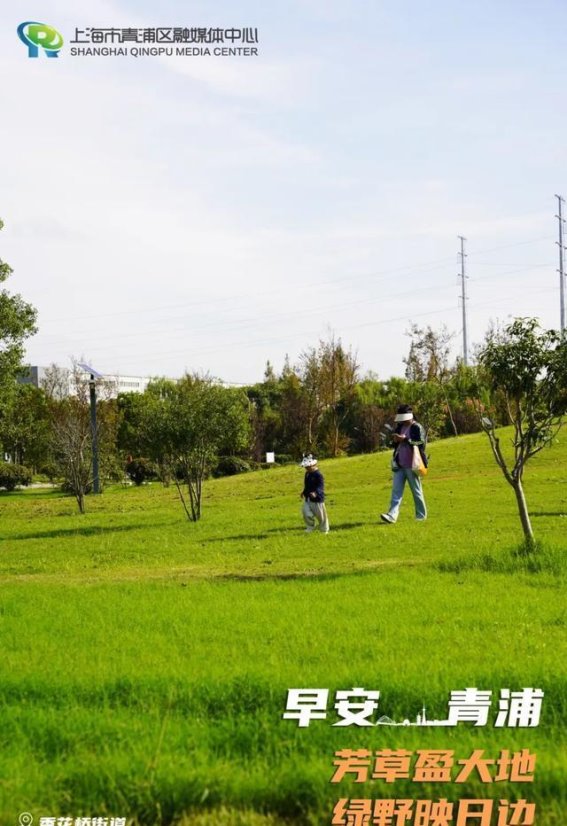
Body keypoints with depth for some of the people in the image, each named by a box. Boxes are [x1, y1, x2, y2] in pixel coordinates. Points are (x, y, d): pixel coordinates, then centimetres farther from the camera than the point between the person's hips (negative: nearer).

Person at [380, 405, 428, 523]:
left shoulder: (417, 428, -9)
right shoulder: (400, 427, 13)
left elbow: (420, 443, -17)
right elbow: (395, 443, 22)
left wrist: (404, 439, -21)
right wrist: (395, 439, -2)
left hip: (411, 465, -6)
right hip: (399, 465, 6)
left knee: (416, 491, 4)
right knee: (396, 490, -4)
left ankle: (421, 515, 17)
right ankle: (392, 515, -10)